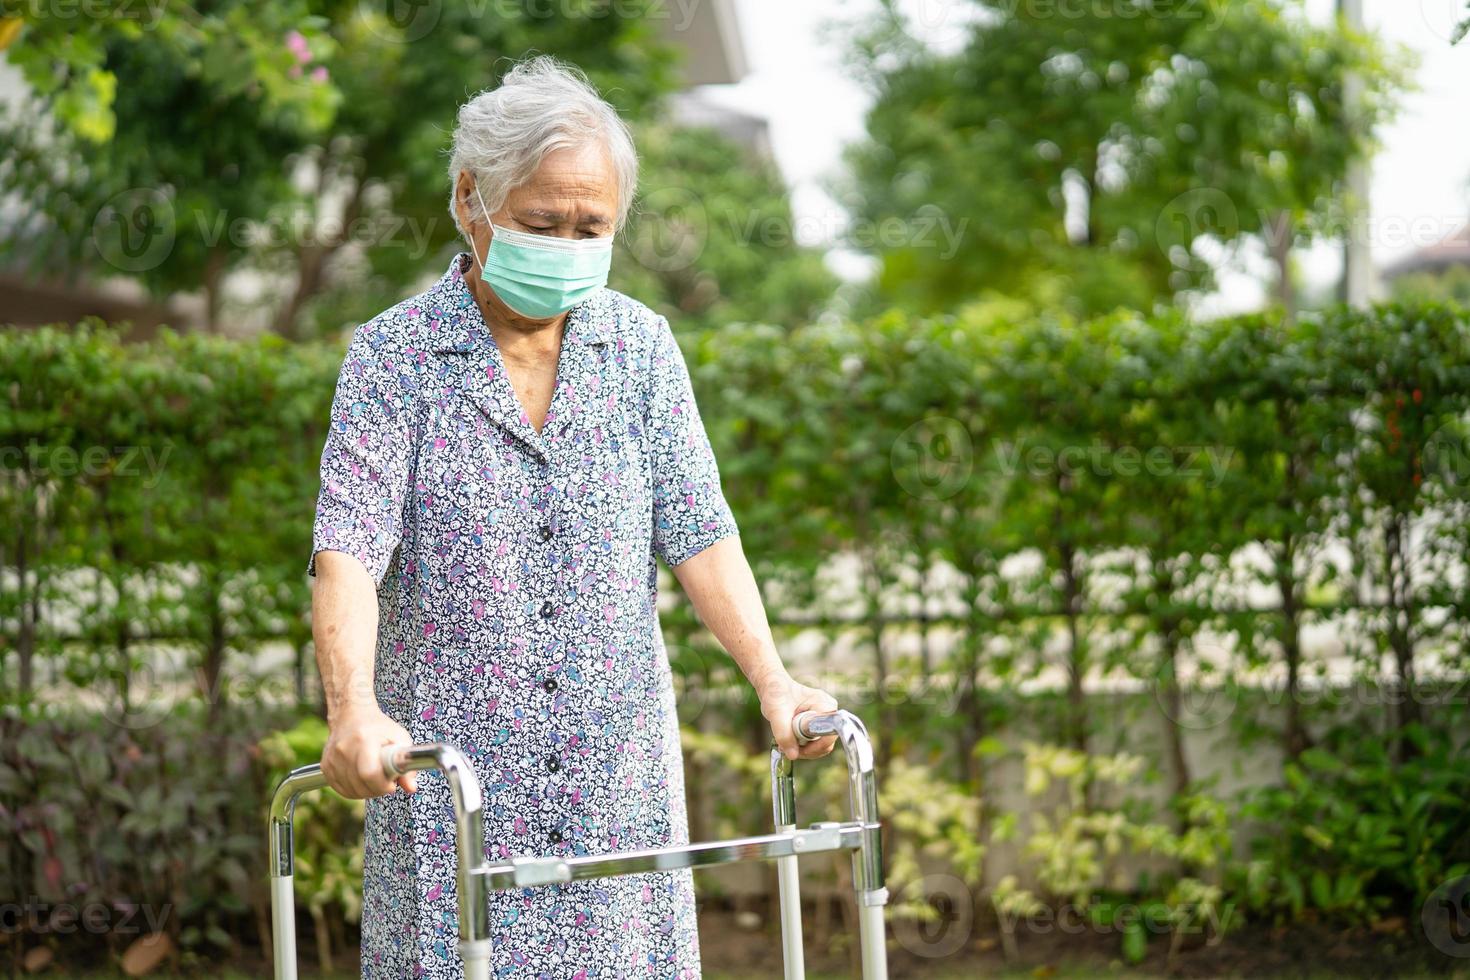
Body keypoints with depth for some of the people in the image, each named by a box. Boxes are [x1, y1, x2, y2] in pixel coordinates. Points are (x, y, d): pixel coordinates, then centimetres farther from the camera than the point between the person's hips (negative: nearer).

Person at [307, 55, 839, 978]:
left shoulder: (641, 345, 7)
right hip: (452, 770, -3)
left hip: (618, 765, 3)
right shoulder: (396, 353, -3)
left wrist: (772, 676, -12)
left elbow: (698, 530, 2)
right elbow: (349, 546, -13)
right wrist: (353, 707, -29)